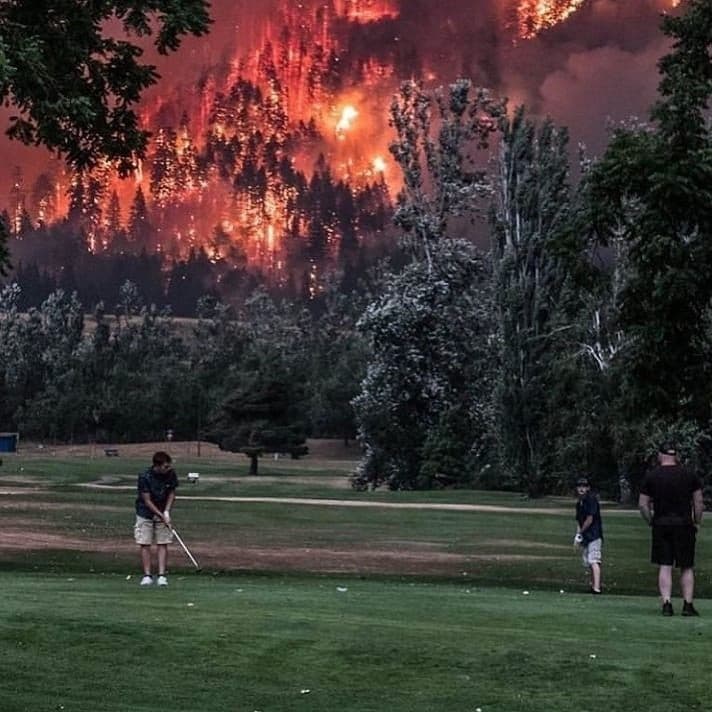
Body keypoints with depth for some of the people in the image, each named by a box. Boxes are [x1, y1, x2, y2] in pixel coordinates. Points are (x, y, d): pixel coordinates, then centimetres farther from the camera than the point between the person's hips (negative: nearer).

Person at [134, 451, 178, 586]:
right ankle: (147, 575, 4)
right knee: (145, 544, -3)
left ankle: (162, 575, 0)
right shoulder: (144, 477, -22)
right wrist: (161, 516, -23)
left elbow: (171, 493, 2)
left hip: (163, 513, 3)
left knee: (162, 544, -2)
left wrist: (166, 512, -9)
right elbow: (147, 501, -19)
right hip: (145, 514, -3)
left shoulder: (171, 474, -12)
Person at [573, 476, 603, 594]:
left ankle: (596, 588, -25)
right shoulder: (579, 502, 17)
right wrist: (577, 535, 4)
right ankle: (593, 585, 19)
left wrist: (581, 532, -3)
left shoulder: (591, 499, -9)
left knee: (593, 561, -18)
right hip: (585, 537, 9)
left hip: (594, 535, -9)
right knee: (588, 563, 11)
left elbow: (590, 519, -12)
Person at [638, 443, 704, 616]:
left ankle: (666, 604, -5)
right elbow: (699, 502, 1)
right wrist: (696, 522, 11)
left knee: (664, 567, 3)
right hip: (684, 525, 0)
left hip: (661, 525, 0)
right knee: (687, 568, 8)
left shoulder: (651, 476, 2)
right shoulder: (689, 475, 3)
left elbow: (642, 504, 0)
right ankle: (688, 604, 4)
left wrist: (651, 521, 10)